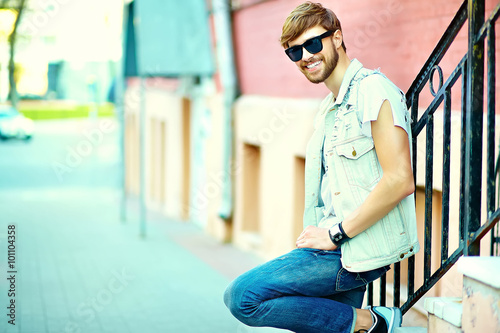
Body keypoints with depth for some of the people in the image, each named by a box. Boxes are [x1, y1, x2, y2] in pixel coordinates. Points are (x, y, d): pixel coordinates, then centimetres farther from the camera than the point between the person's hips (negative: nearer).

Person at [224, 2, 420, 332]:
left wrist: (336, 234, -16)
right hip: (342, 246, 9)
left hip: (359, 252, -9)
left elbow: (400, 181, -19)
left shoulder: (373, 90, -10)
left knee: (242, 297, -15)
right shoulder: (329, 110, 19)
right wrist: (317, 232, 8)